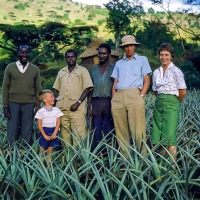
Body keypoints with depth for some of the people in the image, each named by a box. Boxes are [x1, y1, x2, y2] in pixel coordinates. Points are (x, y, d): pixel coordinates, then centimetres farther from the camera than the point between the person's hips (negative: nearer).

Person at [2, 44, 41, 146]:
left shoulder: (35, 69, 7)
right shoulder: (10, 67, 5)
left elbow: (37, 89, 8)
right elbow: (5, 87, 5)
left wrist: (38, 106, 3)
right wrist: (5, 106, -1)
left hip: (29, 104, 0)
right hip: (13, 104, 0)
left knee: (27, 133, 0)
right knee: (12, 132, 0)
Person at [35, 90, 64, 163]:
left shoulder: (56, 110, 1)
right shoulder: (41, 111, -6)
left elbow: (58, 123, 0)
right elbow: (39, 125, -5)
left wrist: (54, 134, -10)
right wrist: (45, 135, -12)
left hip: (53, 131, 2)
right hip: (44, 131, -2)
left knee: (50, 149, 8)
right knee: (42, 150, 2)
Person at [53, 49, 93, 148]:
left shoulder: (82, 70, 7)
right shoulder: (61, 72, 20)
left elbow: (87, 88, -2)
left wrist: (78, 103, -12)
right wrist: (56, 103, 9)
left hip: (77, 108, -4)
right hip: (62, 108, 4)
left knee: (78, 134, -11)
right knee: (64, 134, 3)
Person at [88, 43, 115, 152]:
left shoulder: (114, 68, 5)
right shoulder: (93, 69, 15)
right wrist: (89, 105, 7)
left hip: (109, 101, -3)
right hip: (96, 102, 3)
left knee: (109, 130, -2)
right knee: (96, 131, 3)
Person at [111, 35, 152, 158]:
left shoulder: (142, 60, 16)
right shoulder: (119, 63, 26)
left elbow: (147, 81, 8)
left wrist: (141, 97, -6)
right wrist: (114, 100, 6)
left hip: (134, 95, -4)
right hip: (118, 97, 4)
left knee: (138, 131, -12)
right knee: (121, 131, 0)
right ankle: (125, 158, 5)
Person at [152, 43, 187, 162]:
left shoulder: (175, 71, -6)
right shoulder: (156, 72, 12)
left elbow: (183, 92, -7)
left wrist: (176, 103, 4)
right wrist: (161, 100, 10)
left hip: (171, 104, -6)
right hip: (159, 104, 6)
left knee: (169, 137, -10)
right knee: (161, 137, 4)